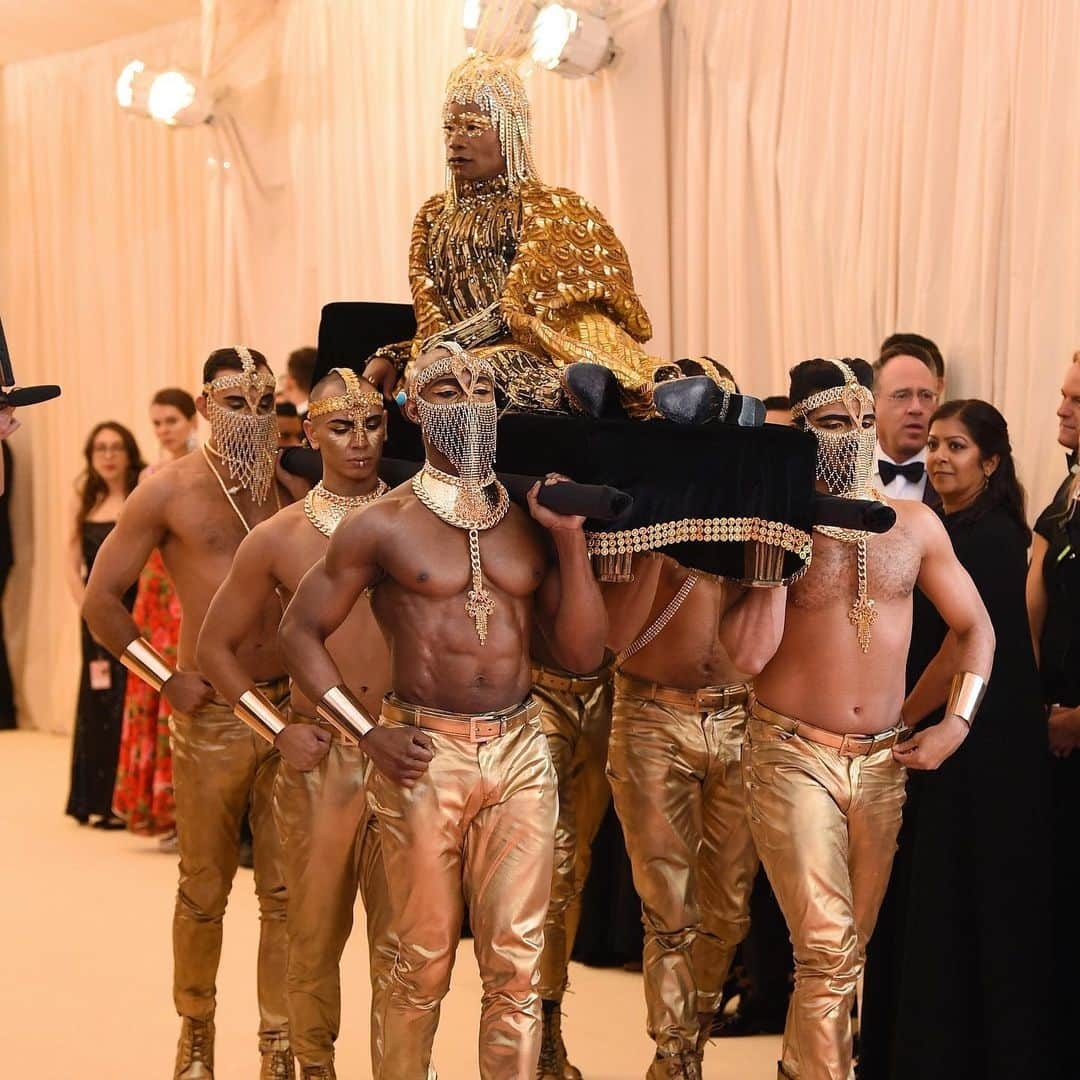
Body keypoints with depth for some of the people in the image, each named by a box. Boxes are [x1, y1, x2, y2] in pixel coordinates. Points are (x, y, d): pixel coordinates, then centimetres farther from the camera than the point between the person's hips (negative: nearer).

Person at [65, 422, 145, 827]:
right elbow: (73, 565, 9)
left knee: (126, 706, -5)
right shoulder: (86, 501, 10)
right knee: (94, 705, 10)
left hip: (130, 616, -5)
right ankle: (94, 798, 18)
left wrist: (118, 610, -18)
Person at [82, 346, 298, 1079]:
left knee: (286, 891, 6)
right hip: (212, 716, -2)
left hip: (290, 708, 3)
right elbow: (101, 599, -1)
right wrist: (169, 679, -5)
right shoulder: (169, 491, -3)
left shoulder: (292, 488, 6)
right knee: (205, 890, 9)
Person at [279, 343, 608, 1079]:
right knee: (424, 962, 6)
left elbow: (583, 654, 7)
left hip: (520, 750, 3)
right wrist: (368, 733, -6)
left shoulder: (532, 521, 9)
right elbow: (300, 631, 4)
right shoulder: (383, 527, 0)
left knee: (516, 963, 3)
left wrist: (572, 540, -3)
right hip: (425, 754, -3)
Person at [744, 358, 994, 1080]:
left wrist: (955, 724, 5)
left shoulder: (915, 525, 4)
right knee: (828, 950, -10)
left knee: (850, 948, 12)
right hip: (793, 755, -4)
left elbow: (974, 627, 14)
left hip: (884, 761, 4)